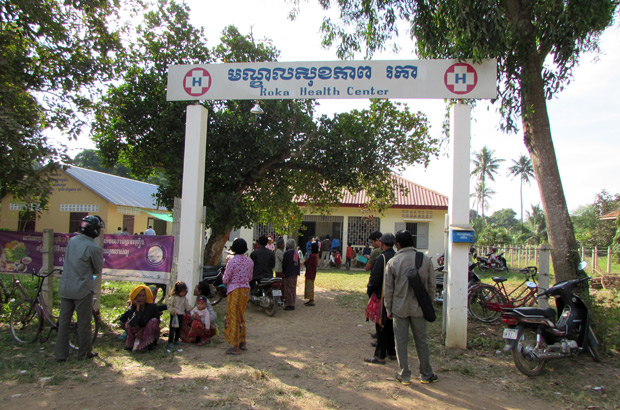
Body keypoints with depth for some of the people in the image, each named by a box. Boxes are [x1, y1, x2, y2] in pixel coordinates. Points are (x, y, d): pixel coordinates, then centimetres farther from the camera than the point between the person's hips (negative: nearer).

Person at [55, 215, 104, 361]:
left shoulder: (72, 241, 4)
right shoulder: (93, 247, -16)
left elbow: (66, 260, 15)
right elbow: (98, 270, -4)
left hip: (65, 288, 6)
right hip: (82, 290, -6)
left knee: (64, 321, 12)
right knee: (84, 322, 7)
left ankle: (61, 354, 17)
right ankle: (85, 353, 18)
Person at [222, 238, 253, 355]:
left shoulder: (232, 262, -16)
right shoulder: (249, 261, 2)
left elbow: (225, 280, -12)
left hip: (234, 291, -6)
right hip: (246, 290, 6)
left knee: (233, 318, 3)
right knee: (241, 316, 20)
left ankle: (235, 346, 8)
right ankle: (242, 343, 28)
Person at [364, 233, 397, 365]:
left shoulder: (382, 258, -17)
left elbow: (375, 278, -19)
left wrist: (369, 289, -2)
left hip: (383, 296, -7)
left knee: (381, 326, -1)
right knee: (391, 325, 18)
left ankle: (380, 356, 4)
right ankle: (392, 352, 27)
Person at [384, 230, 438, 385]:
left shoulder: (393, 262, -8)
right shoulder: (425, 260, -4)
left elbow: (388, 289, -4)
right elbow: (431, 285, 2)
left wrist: (388, 309, 7)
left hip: (399, 308, -2)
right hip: (419, 307, 2)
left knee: (401, 342, 8)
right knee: (421, 340, 13)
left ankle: (404, 375, 16)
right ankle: (426, 374, 24)